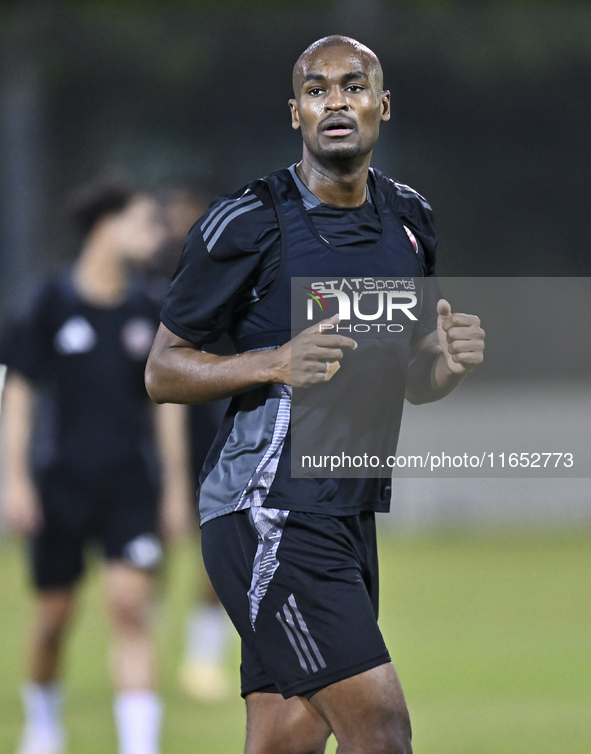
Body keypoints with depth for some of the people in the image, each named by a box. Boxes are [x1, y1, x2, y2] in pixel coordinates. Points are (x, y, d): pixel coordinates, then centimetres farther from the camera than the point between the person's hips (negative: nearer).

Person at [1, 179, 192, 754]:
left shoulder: (147, 313, 4)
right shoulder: (53, 302, -6)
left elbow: (166, 402, 12)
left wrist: (175, 487, 12)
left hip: (130, 484, 2)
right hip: (60, 484, -2)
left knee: (130, 604, -12)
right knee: (54, 612, 8)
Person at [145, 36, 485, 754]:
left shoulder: (409, 218, 13)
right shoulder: (247, 222, -9)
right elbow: (162, 371, -4)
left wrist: (447, 361, -2)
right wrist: (278, 363, -20)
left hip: (350, 518, 8)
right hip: (266, 512, -8)